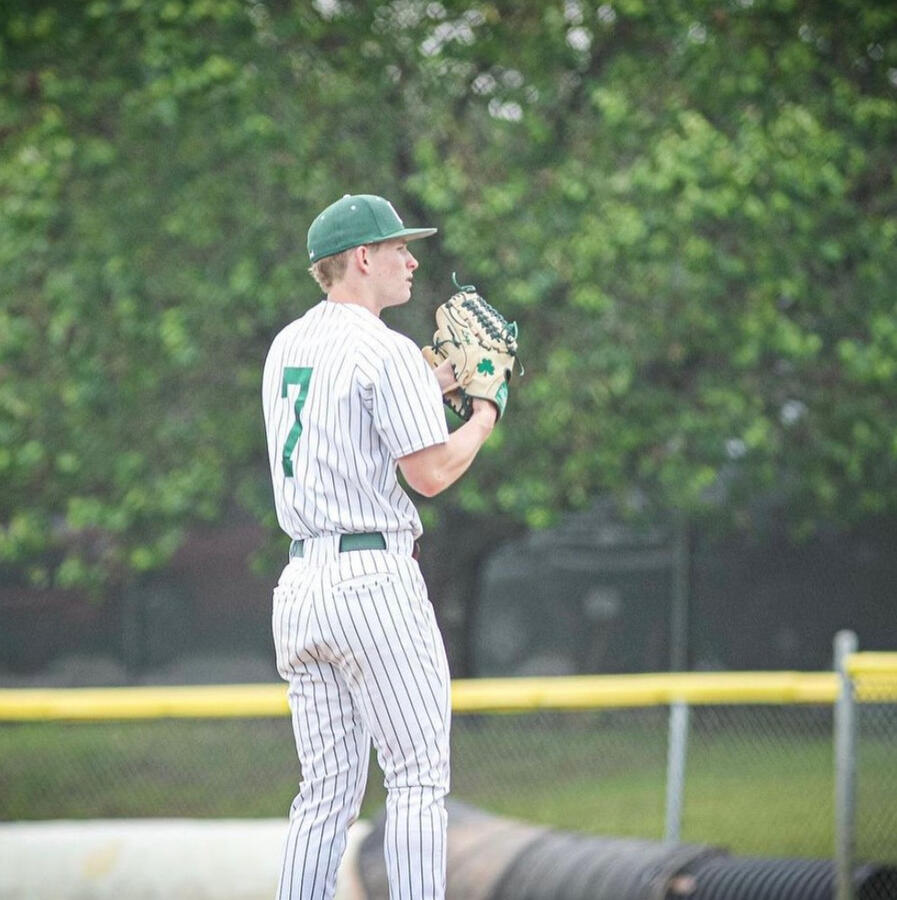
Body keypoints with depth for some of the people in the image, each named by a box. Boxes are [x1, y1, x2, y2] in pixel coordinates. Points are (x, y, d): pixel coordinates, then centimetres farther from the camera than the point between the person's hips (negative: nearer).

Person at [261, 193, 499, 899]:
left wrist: (437, 384, 22)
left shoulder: (287, 346, 15)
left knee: (327, 792, 9)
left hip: (298, 585, 8)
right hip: (376, 582, -8)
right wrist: (486, 411, 3)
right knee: (418, 780, -2)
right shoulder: (386, 351, -10)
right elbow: (431, 471, -13)